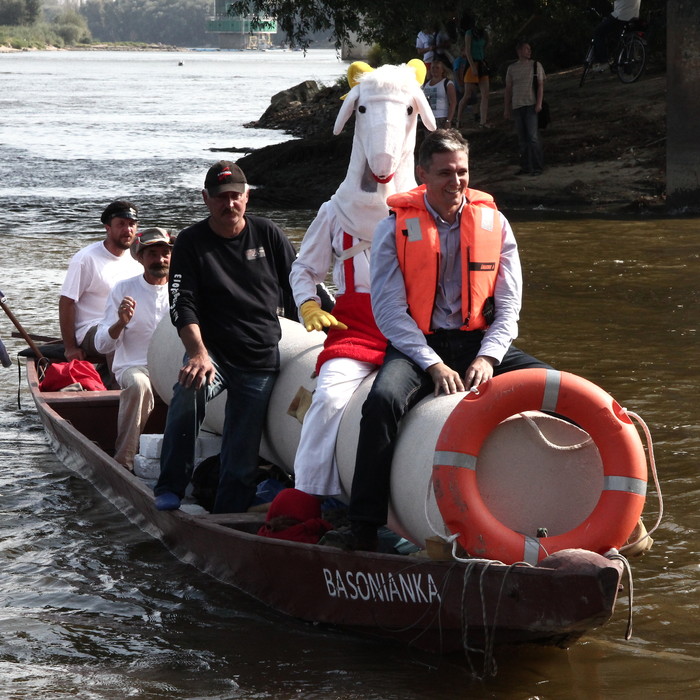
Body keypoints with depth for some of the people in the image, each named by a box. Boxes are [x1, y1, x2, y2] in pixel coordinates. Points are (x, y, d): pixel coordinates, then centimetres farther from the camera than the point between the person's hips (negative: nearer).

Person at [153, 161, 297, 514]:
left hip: (261, 359, 2)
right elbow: (182, 305, -10)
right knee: (189, 392, -34)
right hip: (212, 350, -2)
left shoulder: (267, 234, 6)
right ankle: (169, 491, -26)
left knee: (242, 452, -3)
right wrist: (198, 353, -25)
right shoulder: (191, 243, 0)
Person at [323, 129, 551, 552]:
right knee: (384, 401, -33)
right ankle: (364, 527, -28)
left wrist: (487, 357, -13)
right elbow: (389, 311, -7)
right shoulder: (396, 228, -2)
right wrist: (435, 365, -18)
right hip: (416, 345, -2)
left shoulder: (493, 223, 6)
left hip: (480, 342, 3)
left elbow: (508, 306, 5)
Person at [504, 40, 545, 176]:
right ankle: (526, 166, 12)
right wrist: (506, 109, 12)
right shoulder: (512, 68, 13)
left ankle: (537, 166, -7)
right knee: (522, 139, 7)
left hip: (531, 105, -4)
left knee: (533, 137, -10)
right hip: (517, 106, 4)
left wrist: (539, 103, -12)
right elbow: (508, 89, 16)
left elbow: (540, 85, 0)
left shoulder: (535, 65, 5)